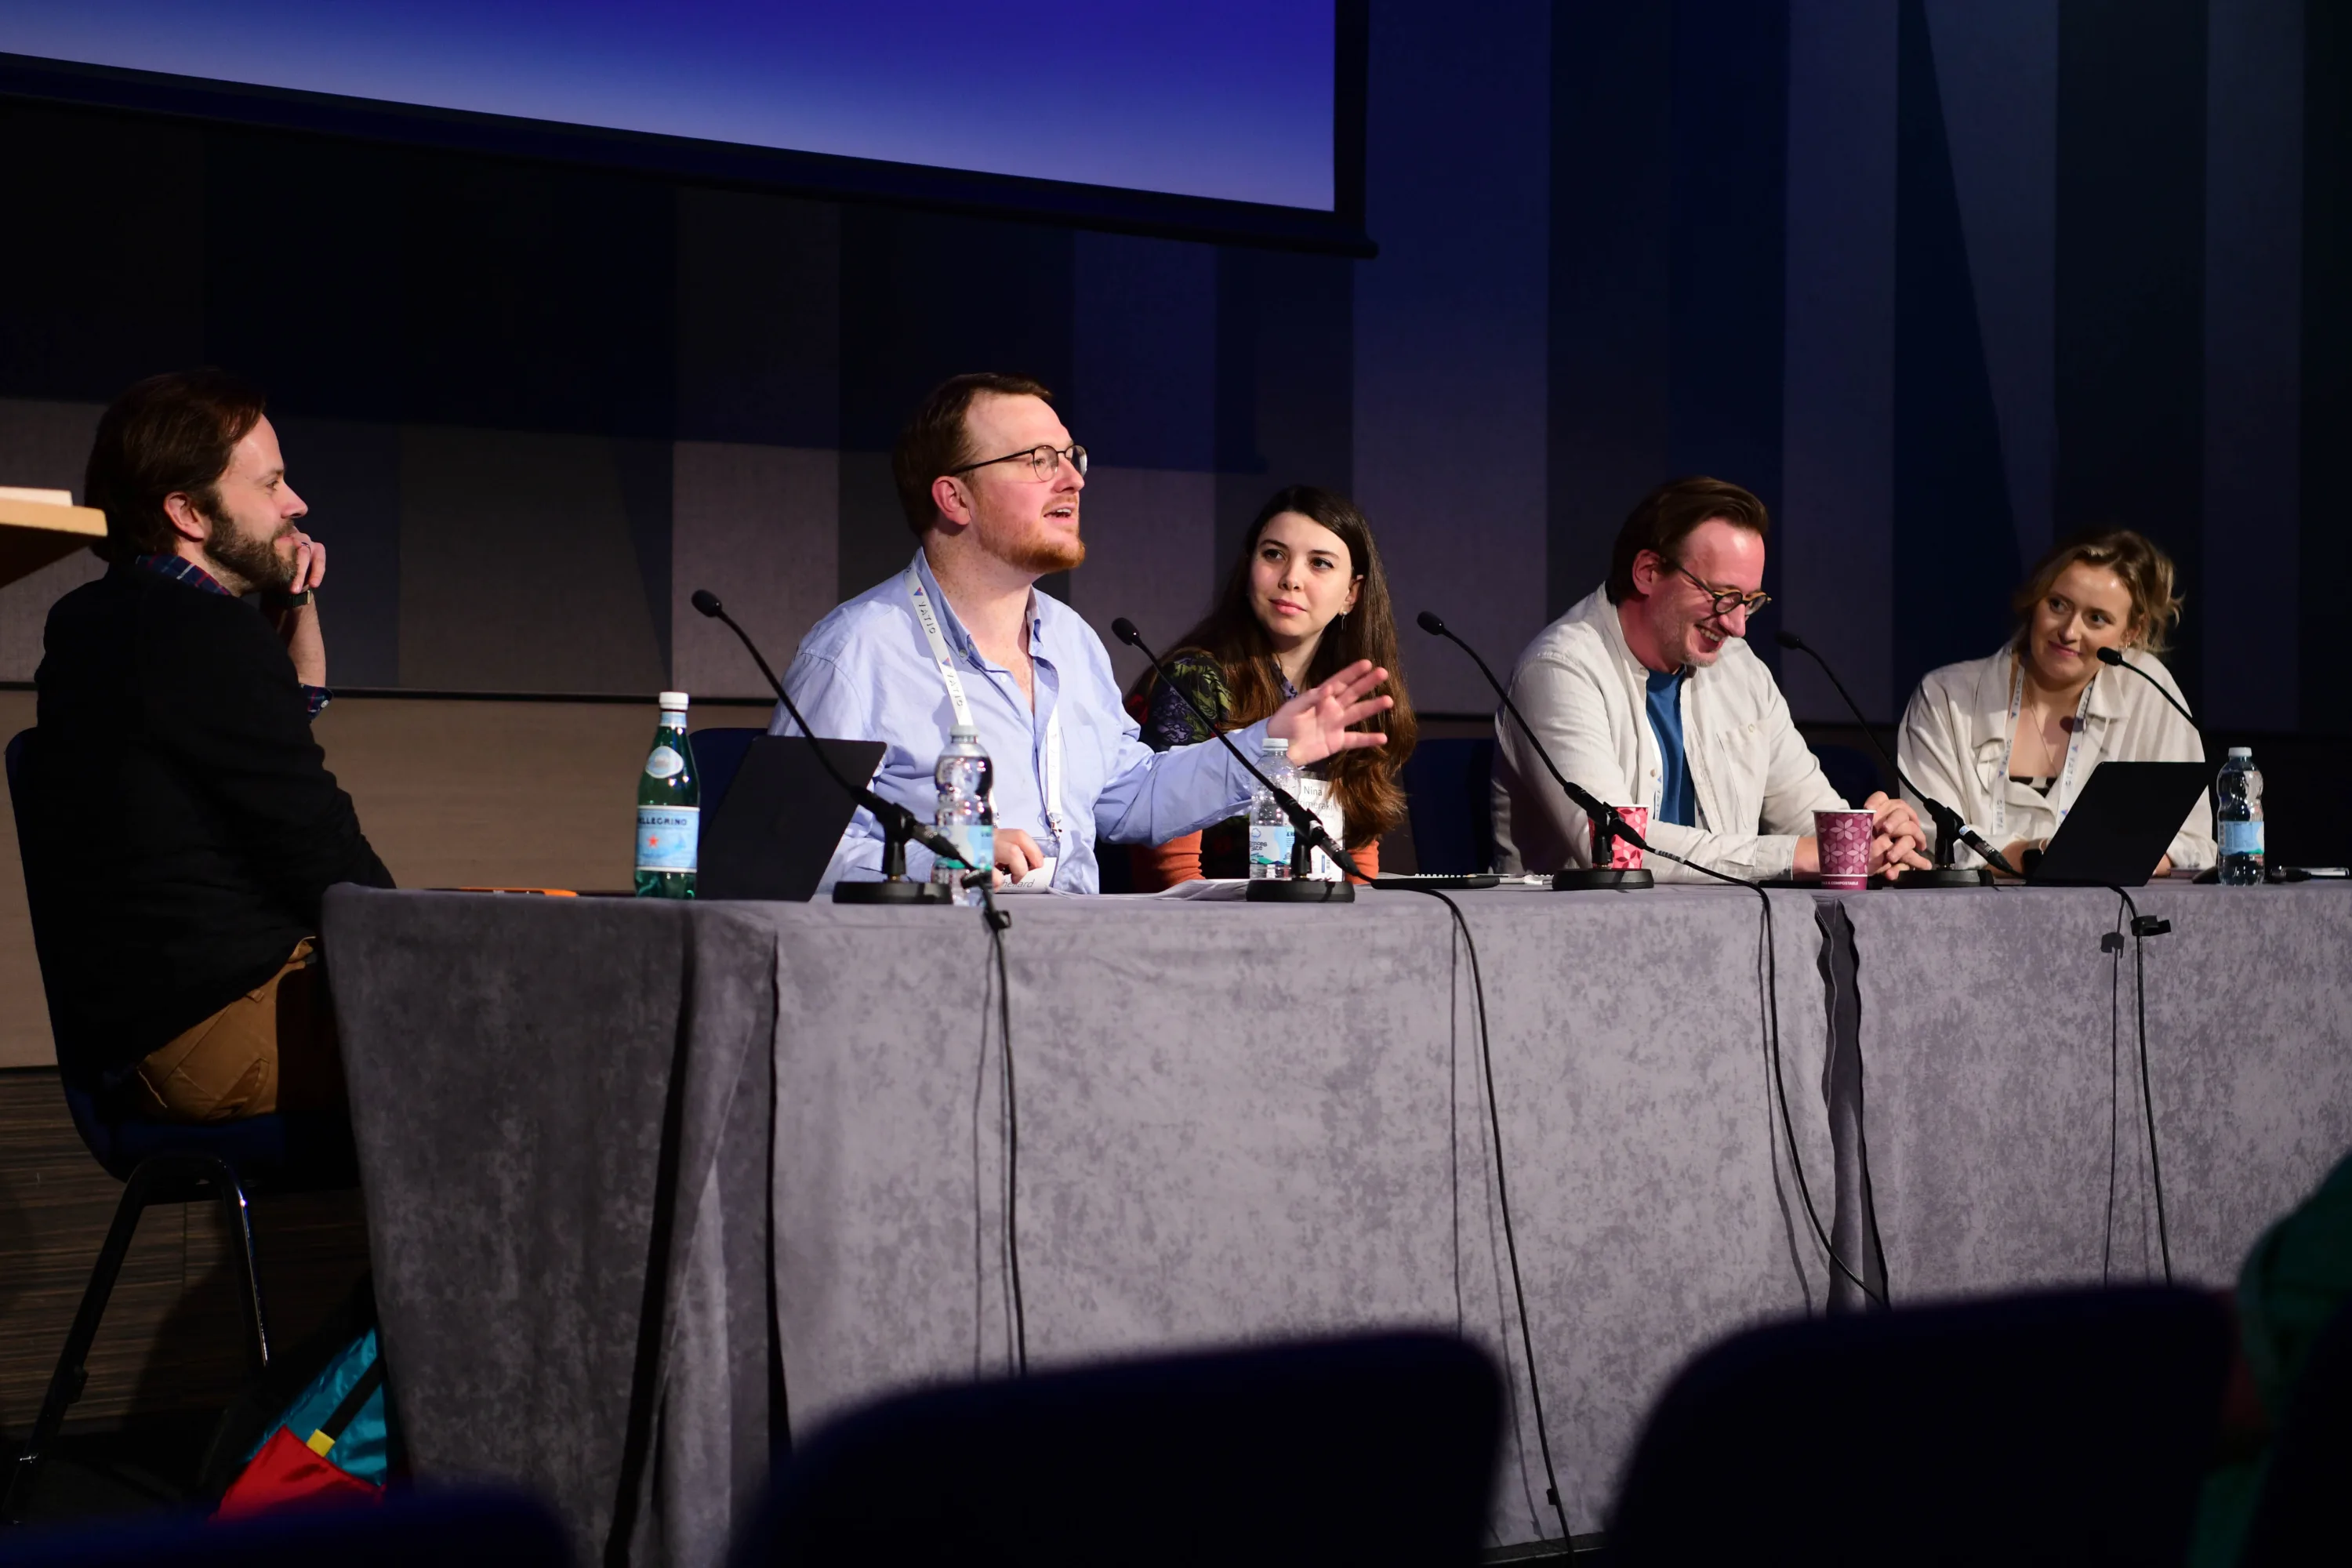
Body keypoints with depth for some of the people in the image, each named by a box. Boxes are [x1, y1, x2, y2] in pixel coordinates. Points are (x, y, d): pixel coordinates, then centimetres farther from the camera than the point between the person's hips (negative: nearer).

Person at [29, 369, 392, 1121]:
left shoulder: (96, 622, 16)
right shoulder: (206, 635, -16)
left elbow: (300, 710, 33)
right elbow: (324, 857, -14)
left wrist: (296, 602, 16)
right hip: (219, 1024, -11)